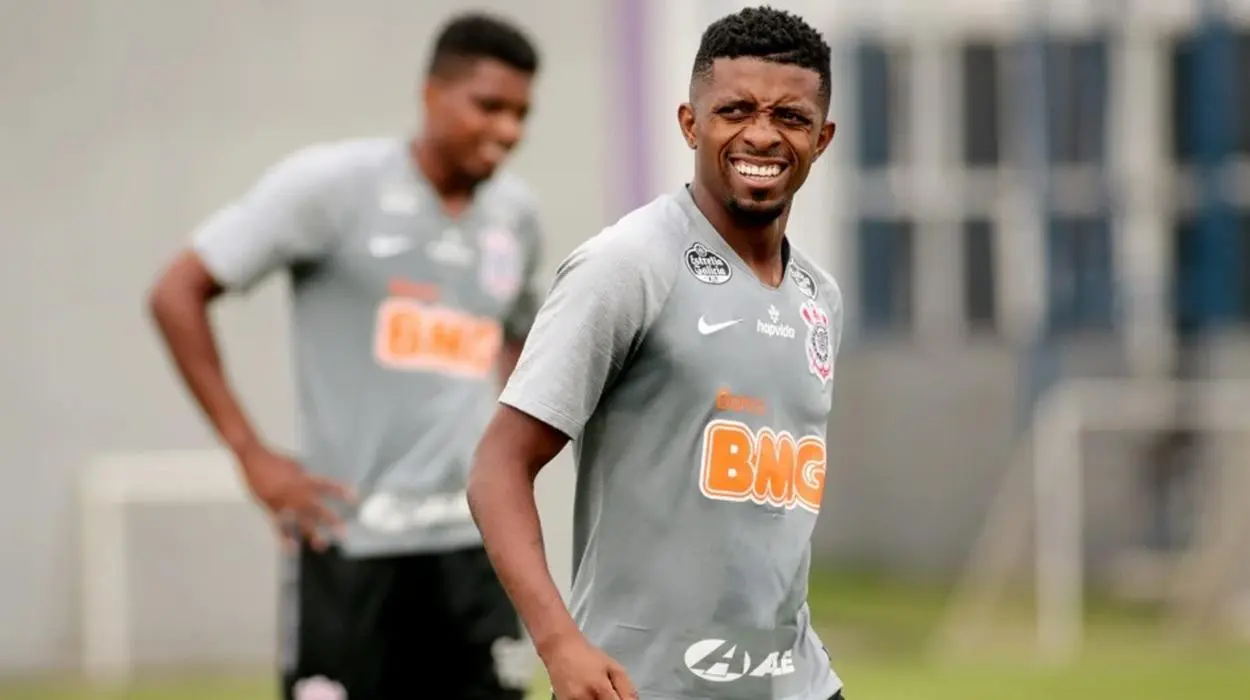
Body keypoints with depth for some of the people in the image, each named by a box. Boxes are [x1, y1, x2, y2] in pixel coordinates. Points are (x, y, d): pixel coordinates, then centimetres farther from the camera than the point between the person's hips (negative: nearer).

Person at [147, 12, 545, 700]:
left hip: (472, 545, 5)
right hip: (350, 542, -5)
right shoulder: (335, 182, -7)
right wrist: (250, 452, -9)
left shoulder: (515, 213, 9)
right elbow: (177, 294, -6)